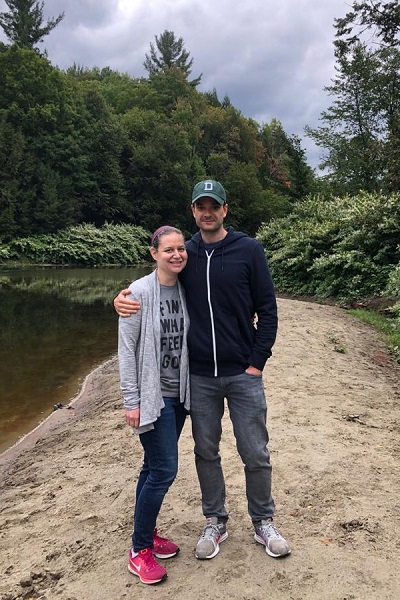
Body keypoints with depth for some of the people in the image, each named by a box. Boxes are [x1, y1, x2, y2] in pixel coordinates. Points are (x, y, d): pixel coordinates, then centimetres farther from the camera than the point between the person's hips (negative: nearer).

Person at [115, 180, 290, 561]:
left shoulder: (249, 250, -4)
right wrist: (124, 297, -8)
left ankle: (263, 523, 29)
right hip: (199, 376, 3)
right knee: (206, 452, 13)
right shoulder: (185, 254, 4)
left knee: (255, 453, 7)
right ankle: (214, 522, 32)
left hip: (243, 373, -2)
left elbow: (267, 309, -3)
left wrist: (257, 362, -8)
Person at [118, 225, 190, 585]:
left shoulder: (185, 290, 3)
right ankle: (139, 551, 14)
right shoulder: (139, 292, -13)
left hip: (178, 394, 5)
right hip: (152, 396, -5)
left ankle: (147, 534, 32)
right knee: (164, 470, -4)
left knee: (155, 467, 15)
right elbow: (126, 349, -12)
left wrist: (190, 389, 10)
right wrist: (132, 401, -13)